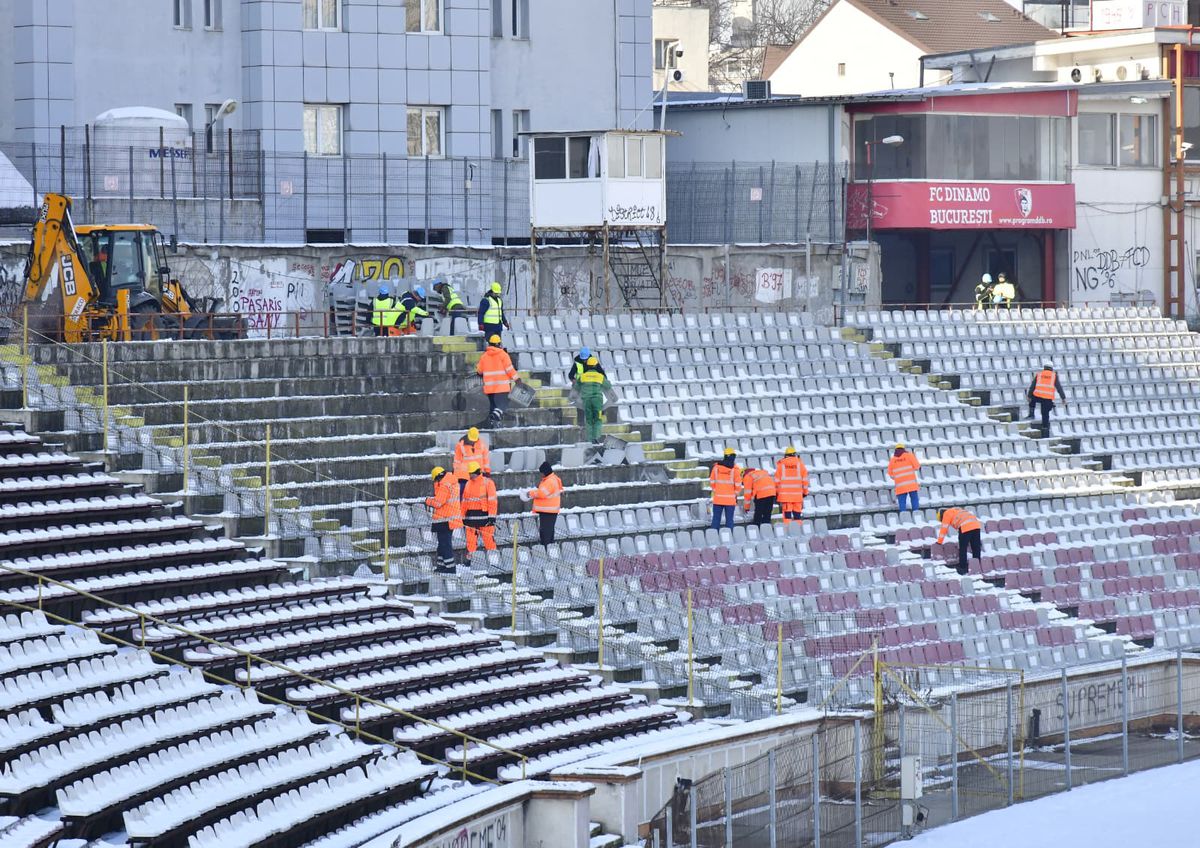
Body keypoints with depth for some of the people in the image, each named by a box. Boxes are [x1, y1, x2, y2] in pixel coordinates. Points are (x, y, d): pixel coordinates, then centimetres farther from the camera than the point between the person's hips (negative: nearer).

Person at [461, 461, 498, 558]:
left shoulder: (487, 482, -3)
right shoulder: (468, 484, 15)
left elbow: (492, 500, -8)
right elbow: (464, 502, 18)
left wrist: (492, 516, -13)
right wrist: (463, 517, 13)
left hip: (484, 515, -5)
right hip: (471, 516, 5)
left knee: (488, 538, -7)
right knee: (470, 539, 5)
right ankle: (470, 558, 10)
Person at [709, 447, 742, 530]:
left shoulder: (716, 466, -1)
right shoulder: (735, 469, -9)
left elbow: (712, 481, 4)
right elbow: (738, 484, -6)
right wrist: (735, 494, 10)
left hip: (718, 498, 2)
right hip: (730, 499, -2)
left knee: (716, 518, 9)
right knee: (729, 519, 4)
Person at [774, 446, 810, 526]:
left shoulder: (780, 464, 3)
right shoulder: (800, 463, 4)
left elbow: (777, 480, 3)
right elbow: (805, 479, 4)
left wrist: (776, 492, 10)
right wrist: (805, 491, 11)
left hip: (784, 493, -1)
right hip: (797, 493, 1)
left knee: (787, 514, -2)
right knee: (797, 513, 5)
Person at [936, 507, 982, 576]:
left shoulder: (947, 514, 12)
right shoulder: (958, 511, 36)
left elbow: (944, 528, 9)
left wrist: (939, 541, 17)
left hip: (965, 527, -8)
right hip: (976, 525, 8)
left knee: (962, 549, 3)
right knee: (976, 548, 12)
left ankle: (962, 568, 5)